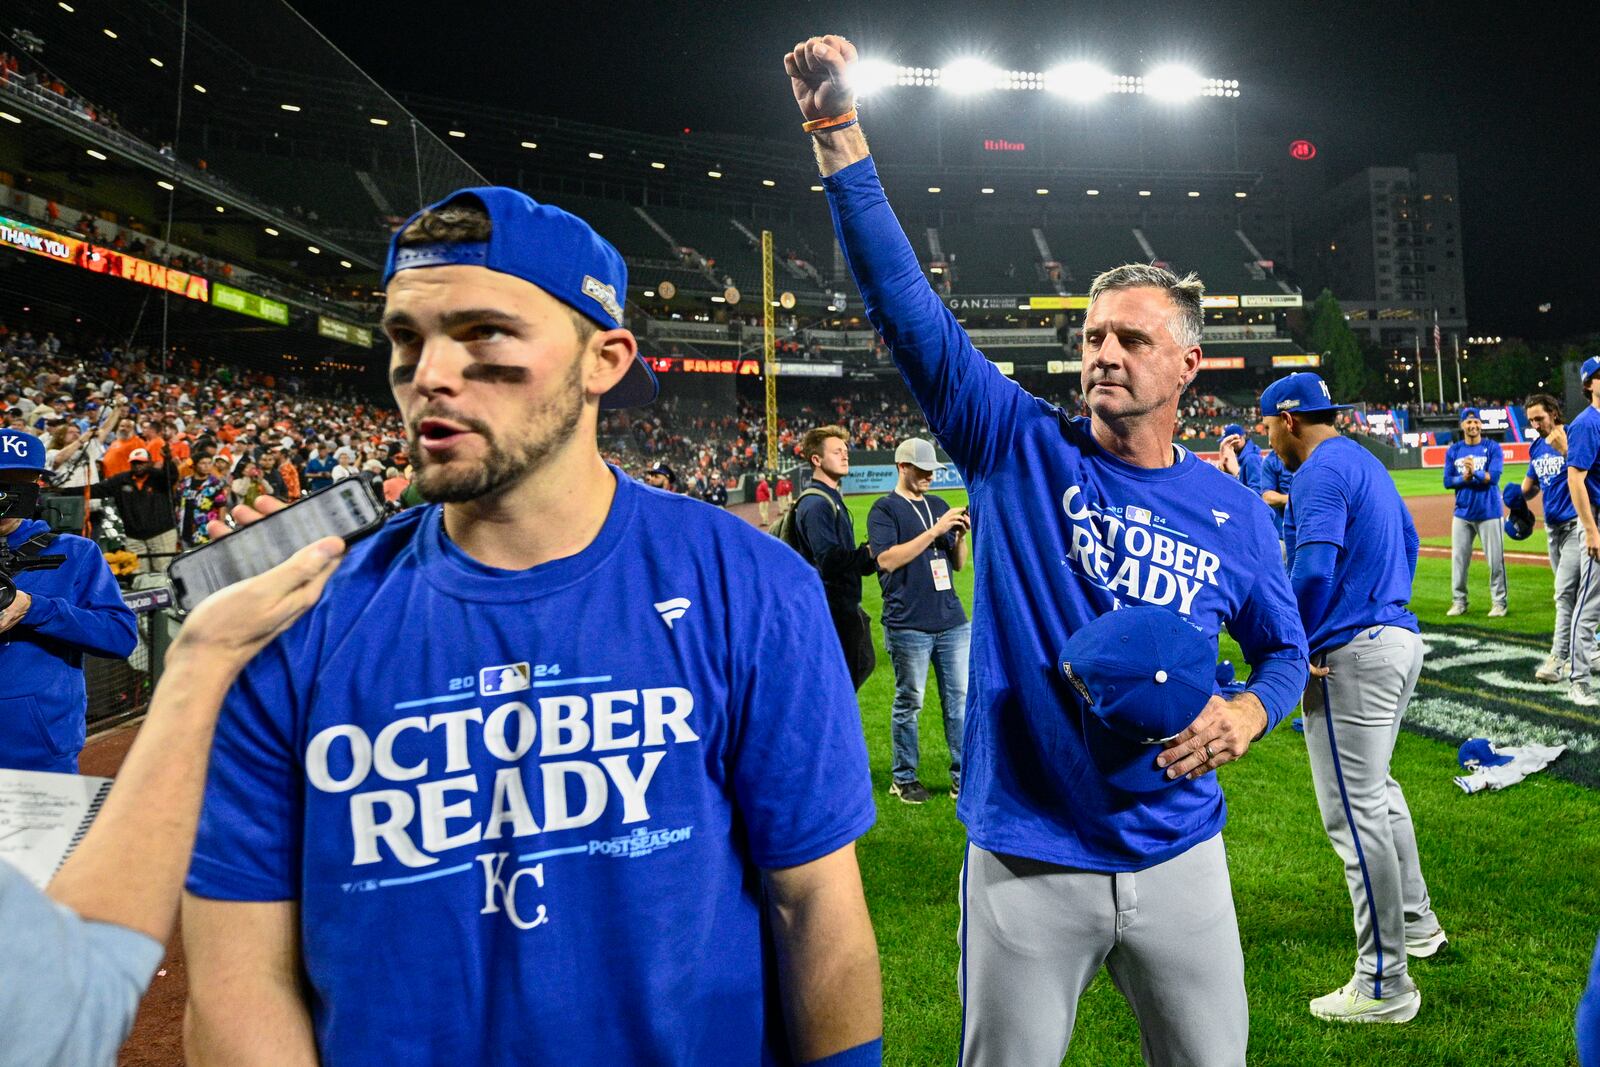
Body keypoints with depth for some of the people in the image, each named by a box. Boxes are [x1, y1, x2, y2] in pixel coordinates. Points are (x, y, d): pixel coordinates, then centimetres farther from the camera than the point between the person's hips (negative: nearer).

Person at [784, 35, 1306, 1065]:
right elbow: (907, 305, -13)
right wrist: (840, 131, -19)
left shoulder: (1233, 512, 2)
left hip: (1177, 857, 2)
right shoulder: (1022, 449, -5)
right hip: (1024, 861, -2)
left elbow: (1284, 646, 15)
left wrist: (1247, 713, -9)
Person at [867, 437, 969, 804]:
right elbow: (886, 559, -17)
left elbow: (959, 563, 18)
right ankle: (904, 777, 16)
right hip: (908, 625, -6)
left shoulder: (939, 506, 17)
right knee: (909, 703, 3)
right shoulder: (884, 509, -2)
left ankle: (963, 776, 15)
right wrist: (934, 531, -18)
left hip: (953, 621, 6)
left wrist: (961, 534, -2)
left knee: (960, 699, 7)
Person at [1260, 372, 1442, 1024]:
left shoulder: (1321, 471, -15)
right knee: (1376, 788, 26)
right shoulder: (1366, 463, 17)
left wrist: (1292, 646, -17)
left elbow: (1313, 569, -27)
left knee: (1355, 813, -5)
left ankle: (1385, 983, 2)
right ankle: (1415, 922, 41)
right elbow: (1409, 542, 28)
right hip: (1401, 640, 11)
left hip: (1351, 656, -11)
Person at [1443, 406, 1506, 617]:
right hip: (1462, 513, 3)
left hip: (1488, 512, -3)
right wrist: (1465, 477, -17)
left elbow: (1494, 477, -12)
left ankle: (1499, 602, 7)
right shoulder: (1453, 451, 8)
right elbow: (1448, 481, 1)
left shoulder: (1492, 448, -1)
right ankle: (1459, 602, 13)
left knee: (1495, 559, -2)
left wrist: (1474, 473, -27)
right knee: (1458, 559, 5)